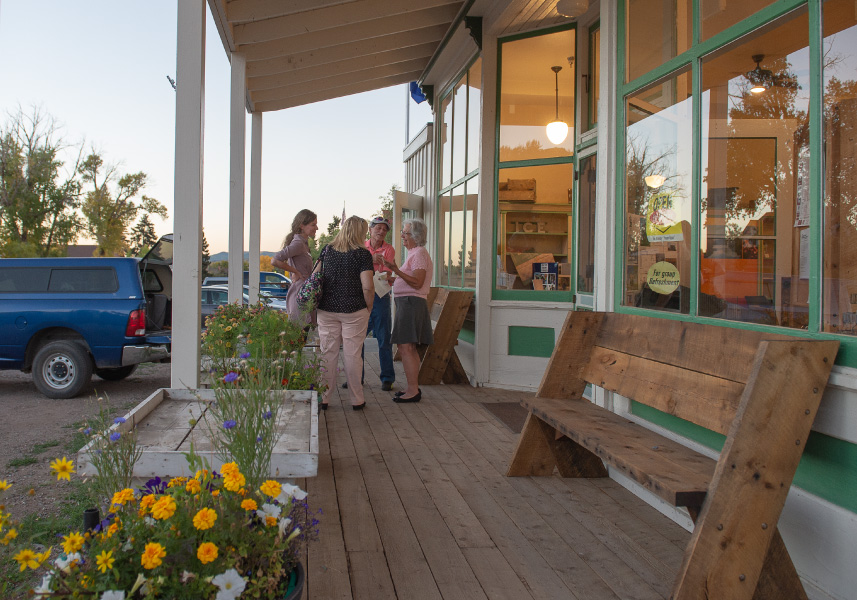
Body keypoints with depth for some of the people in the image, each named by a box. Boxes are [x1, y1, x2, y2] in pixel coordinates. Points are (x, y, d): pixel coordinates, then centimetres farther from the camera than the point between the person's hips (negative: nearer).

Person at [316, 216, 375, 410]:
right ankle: (357, 400, 14)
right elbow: (367, 287, -13)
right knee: (352, 355, 4)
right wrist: (368, 309, 0)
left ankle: (323, 398, 15)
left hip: (327, 309, 3)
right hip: (354, 310, -3)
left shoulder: (327, 250, 6)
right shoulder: (362, 253, -7)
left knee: (327, 354, 9)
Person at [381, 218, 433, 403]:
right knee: (409, 348, 13)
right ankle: (414, 387, 18)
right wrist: (395, 278, 22)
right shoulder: (415, 253, 20)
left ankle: (413, 391, -10)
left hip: (411, 302, -11)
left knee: (406, 347, -12)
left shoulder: (419, 254, -12)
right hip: (407, 302, 11)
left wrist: (397, 271, -29)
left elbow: (417, 283, -21)